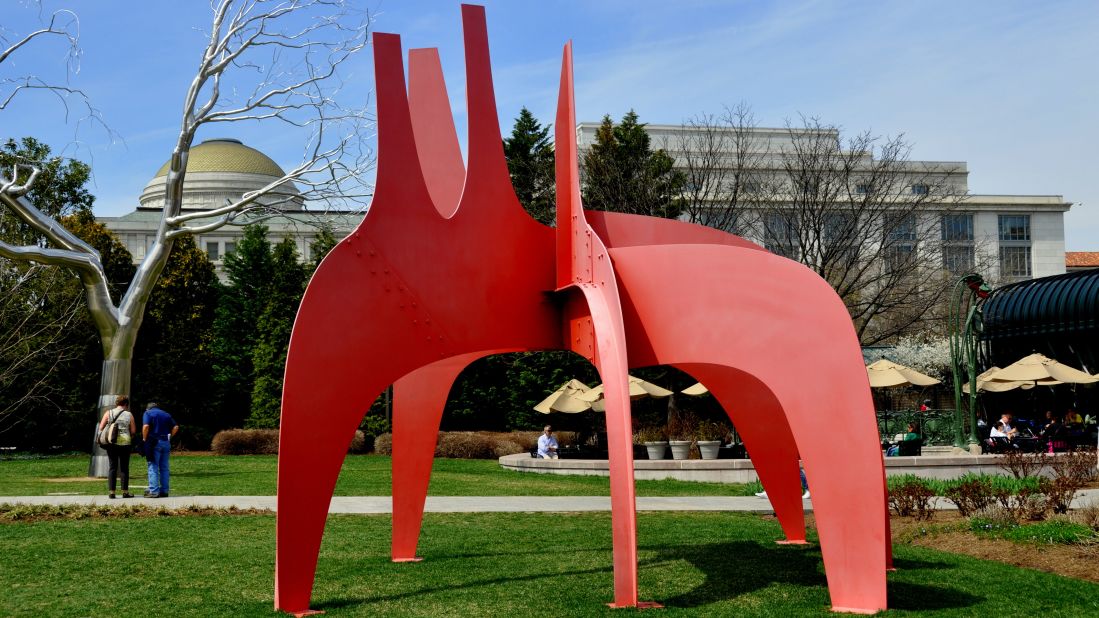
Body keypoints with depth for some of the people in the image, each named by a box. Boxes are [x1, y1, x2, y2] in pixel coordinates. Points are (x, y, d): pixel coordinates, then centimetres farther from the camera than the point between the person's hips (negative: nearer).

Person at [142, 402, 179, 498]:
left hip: (154, 443, -5)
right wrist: (169, 437, 12)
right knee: (164, 467, 9)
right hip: (166, 443, 5)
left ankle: (154, 491, -9)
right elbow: (175, 427, 10)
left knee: (153, 467, -4)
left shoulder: (148, 413, 2)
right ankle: (164, 491, 9)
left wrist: (144, 439, -5)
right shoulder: (166, 414, 17)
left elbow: (146, 426, -15)